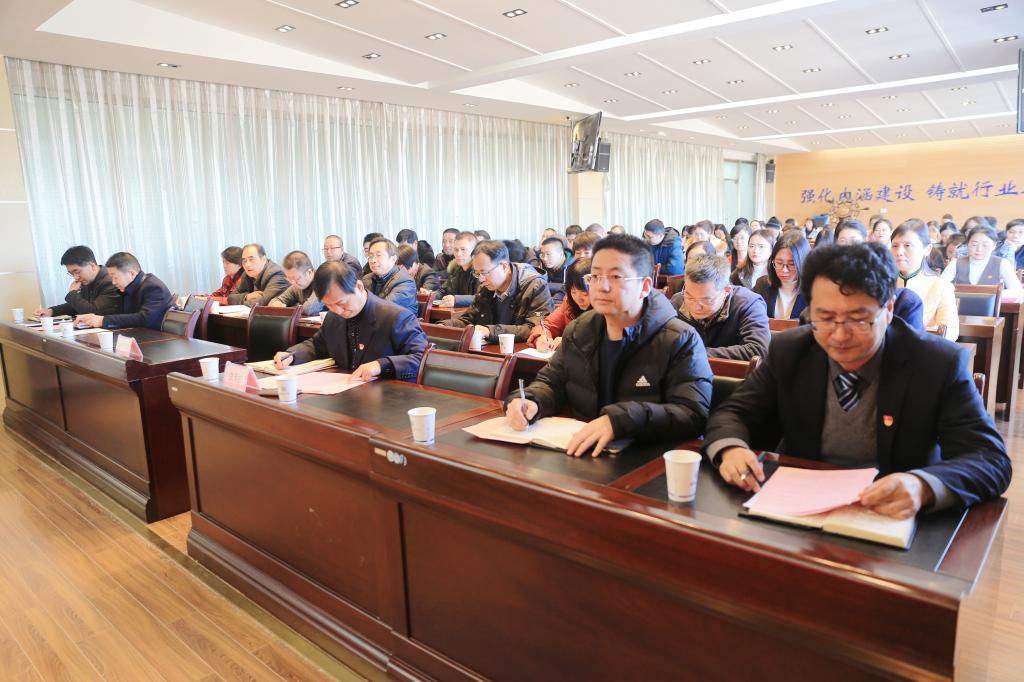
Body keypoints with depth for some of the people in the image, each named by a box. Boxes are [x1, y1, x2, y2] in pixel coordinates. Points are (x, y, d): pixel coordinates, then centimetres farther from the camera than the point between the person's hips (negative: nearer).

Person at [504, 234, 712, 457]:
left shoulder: (680, 341, -12)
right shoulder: (578, 331, 6)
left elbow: (695, 414, -22)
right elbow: (551, 382, 14)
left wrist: (621, 419, -35)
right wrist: (530, 401, -10)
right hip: (579, 454, 4)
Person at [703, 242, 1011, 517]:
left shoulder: (940, 363, -9)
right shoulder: (788, 351, -4)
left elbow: (992, 460, -13)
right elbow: (734, 414, -1)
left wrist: (923, 487, -34)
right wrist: (731, 449, -24)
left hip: (896, 520, 0)